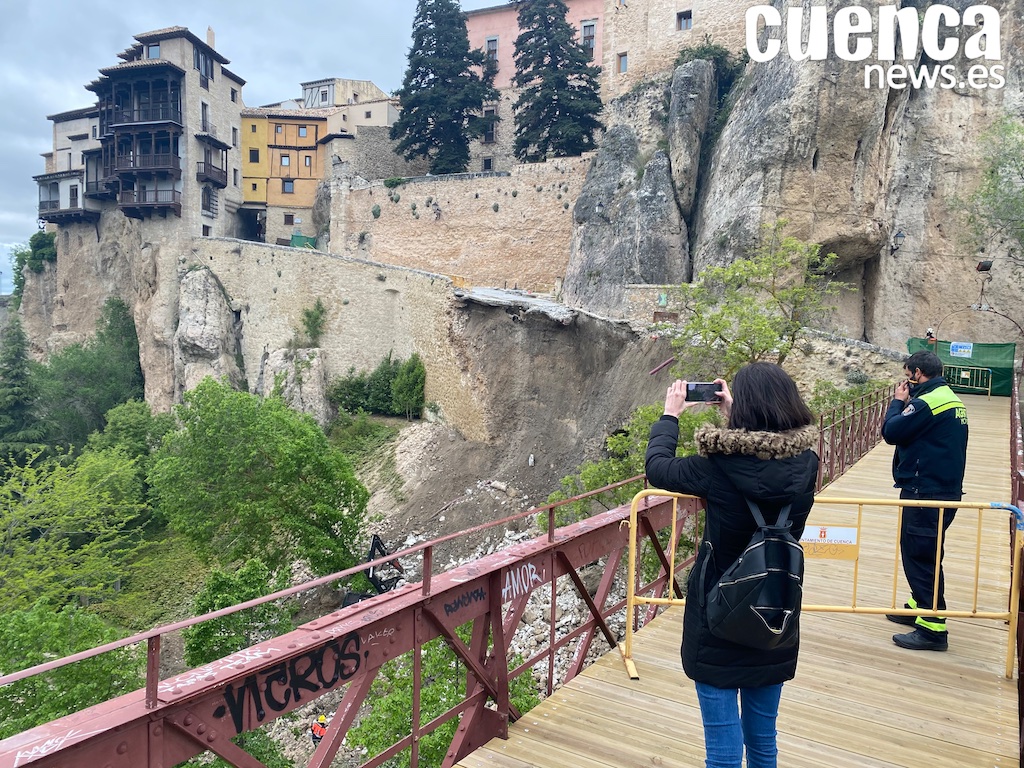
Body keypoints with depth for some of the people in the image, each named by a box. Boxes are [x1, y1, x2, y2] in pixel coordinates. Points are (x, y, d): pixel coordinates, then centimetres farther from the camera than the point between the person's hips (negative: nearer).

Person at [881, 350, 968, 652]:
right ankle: (920, 607, 33)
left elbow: (891, 432, -16)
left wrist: (898, 402, -2)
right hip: (946, 490, 10)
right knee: (924, 553, 21)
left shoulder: (927, 401, -18)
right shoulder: (952, 399, 14)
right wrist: (907, 403, 8)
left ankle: (932, 628, -2)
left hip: (925, 492, -10)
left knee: (920, 556, -6)